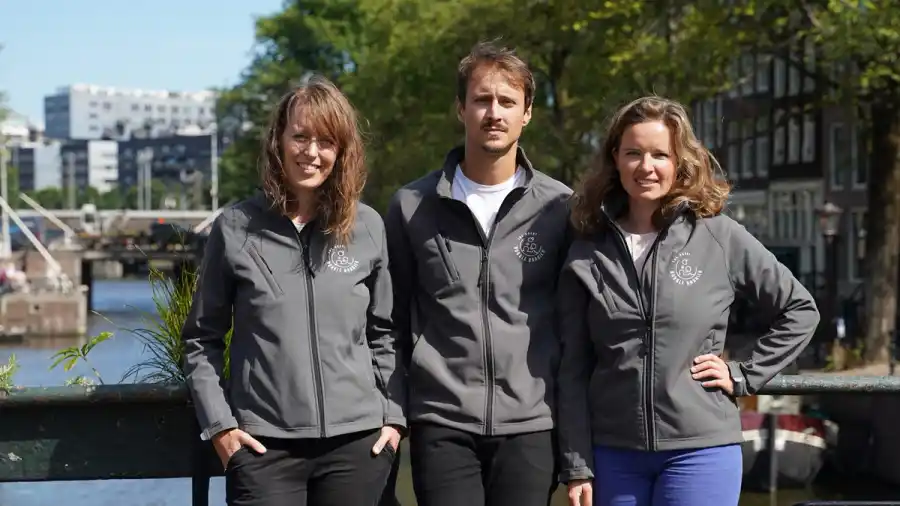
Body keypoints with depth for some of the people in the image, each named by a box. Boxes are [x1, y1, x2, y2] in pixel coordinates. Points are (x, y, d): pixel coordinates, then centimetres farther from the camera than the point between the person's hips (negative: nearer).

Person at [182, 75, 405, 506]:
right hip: (264, 444, -2)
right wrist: (219, 424, -2)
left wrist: (394, 416, 4)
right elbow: (202, 339, 6)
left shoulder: (368, 227, 5)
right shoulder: (236, 227, 0)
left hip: (357, 440, 2)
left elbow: (384, 334, 12)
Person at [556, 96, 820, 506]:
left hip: (701, 450, -2)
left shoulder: (719, 237, -1)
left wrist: (743, 375, 1)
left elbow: (799, 310, 9)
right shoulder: (588, 253, 4)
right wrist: (577, 468, 0)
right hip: (614, 455, 2)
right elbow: (573, 369, 4)